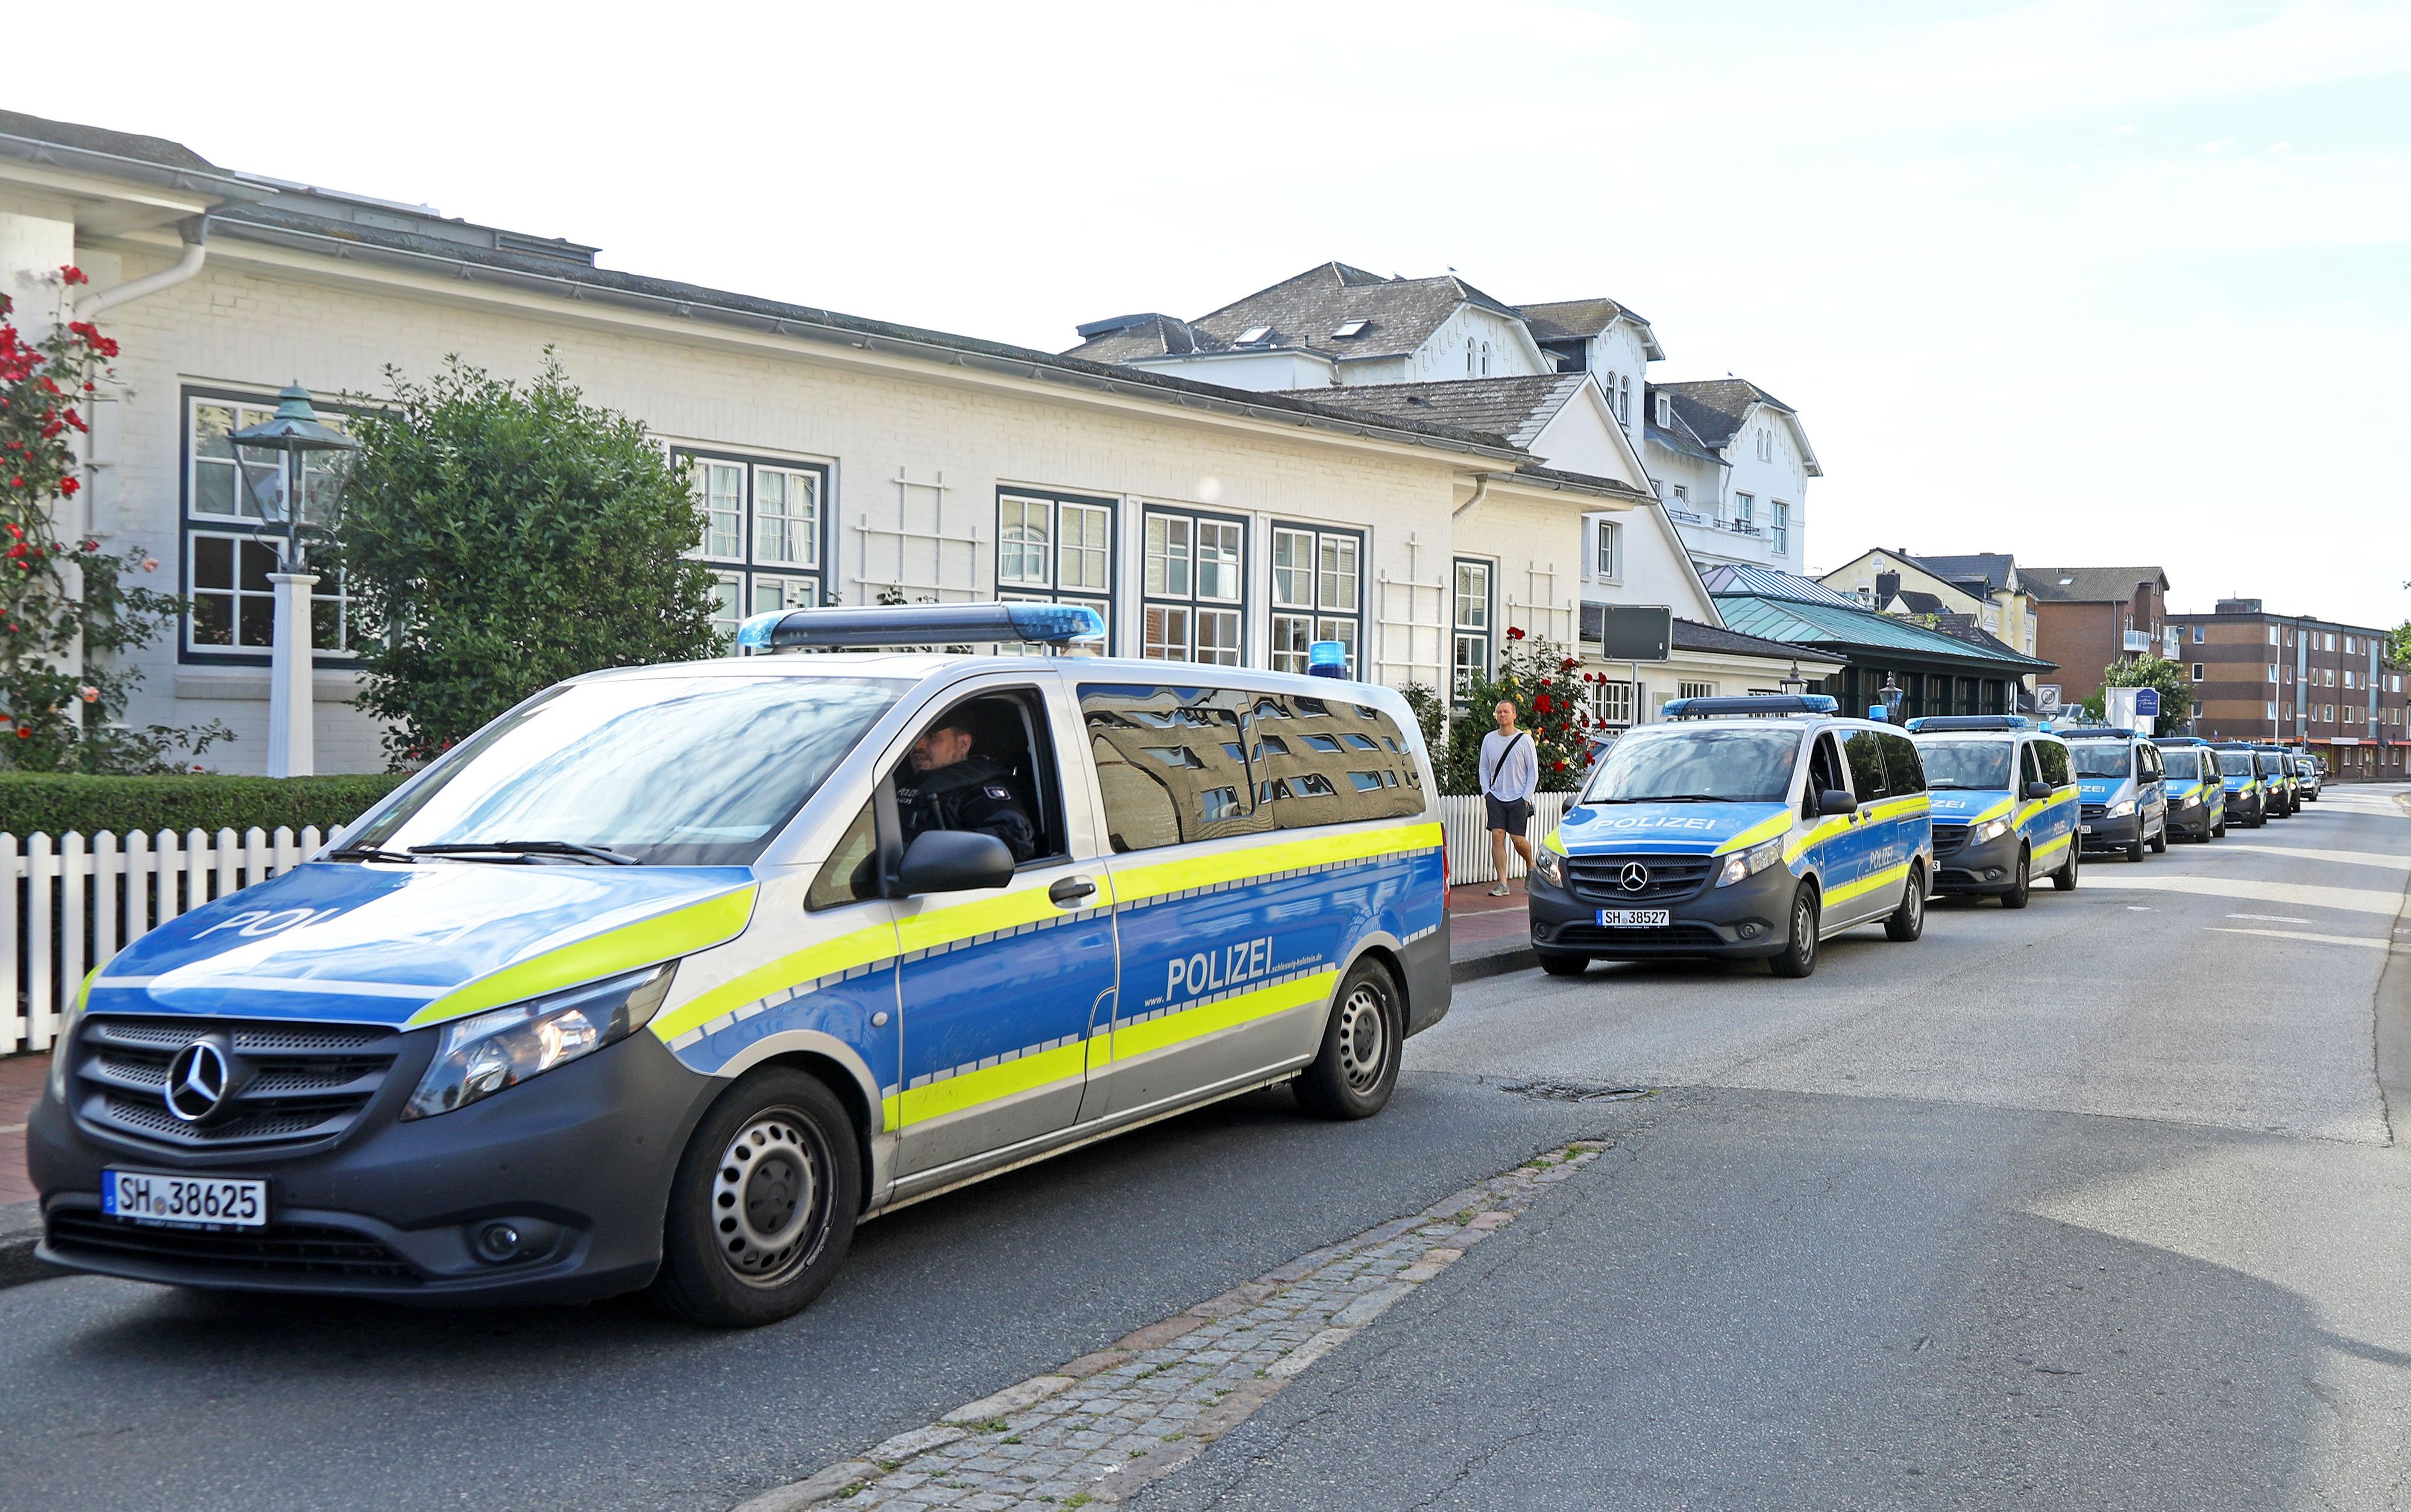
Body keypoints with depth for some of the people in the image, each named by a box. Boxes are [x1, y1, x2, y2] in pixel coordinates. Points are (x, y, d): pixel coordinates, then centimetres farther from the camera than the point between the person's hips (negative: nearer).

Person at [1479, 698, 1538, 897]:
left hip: (1518, 798, -3)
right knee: (1497, 836, -7)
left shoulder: (1525, 740, -2)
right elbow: (1484, 769, 14)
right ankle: (1502, 884, -6)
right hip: (1496, 797, 3)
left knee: (1518, 839, -5)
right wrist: (1486, 793, 1)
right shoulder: (1489, 739, 8)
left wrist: (1526, 798, -7)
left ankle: (1530, 866, 27)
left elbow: (1533, 772, 1)